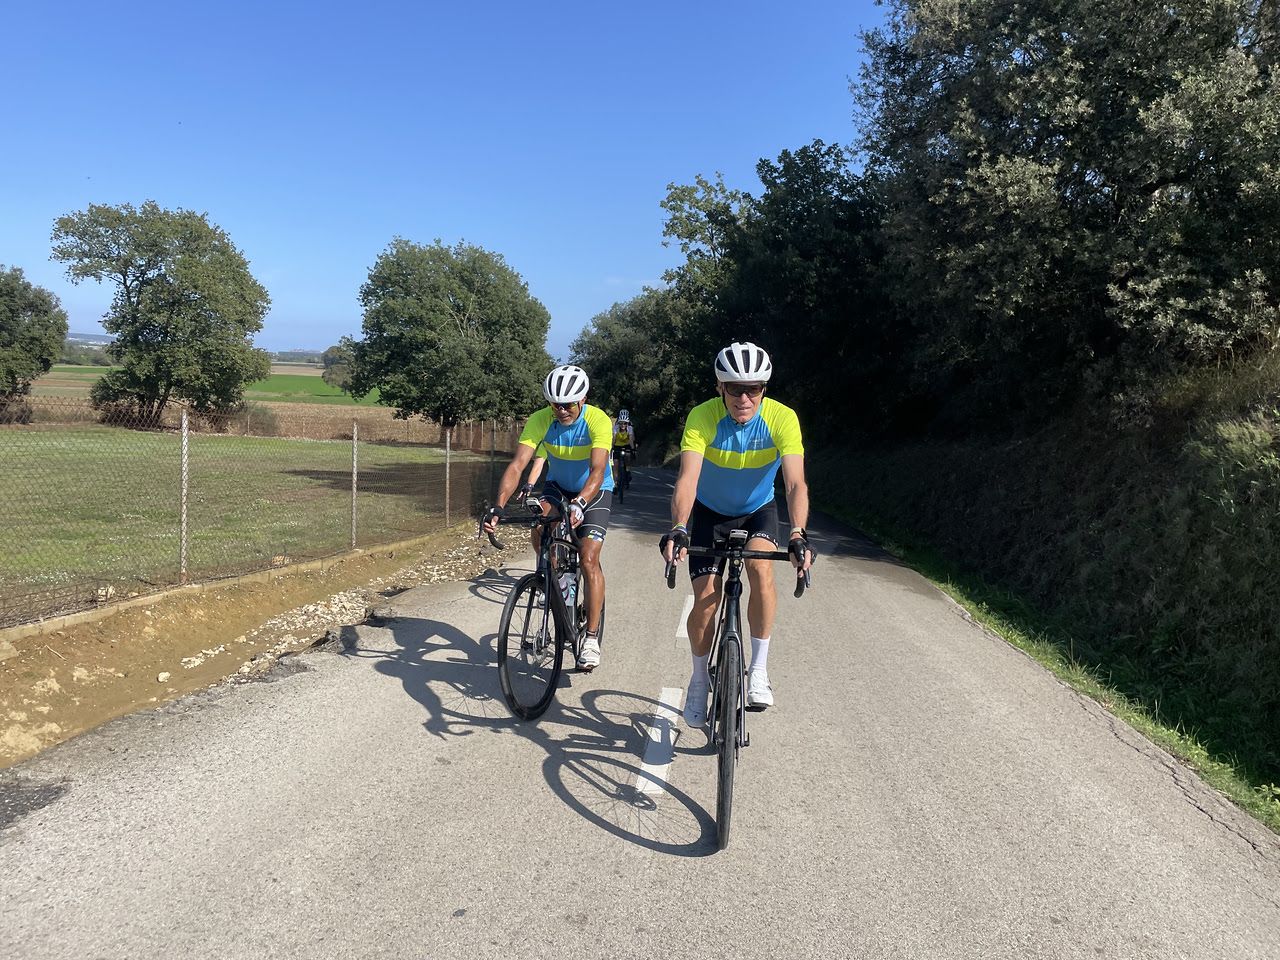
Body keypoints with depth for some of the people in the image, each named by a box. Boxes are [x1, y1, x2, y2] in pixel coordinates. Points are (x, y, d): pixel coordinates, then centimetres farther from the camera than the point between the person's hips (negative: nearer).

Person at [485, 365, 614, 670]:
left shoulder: (598, 421, -29)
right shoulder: (540, 421, -22)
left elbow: (597, 470, -40)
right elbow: (517, 464, -32)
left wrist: (580, 503, -59)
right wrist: (498, 507, -46)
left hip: (594, 491, -3)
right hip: (558, 486, 3)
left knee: (589, 559, -17)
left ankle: (591, 637, -8)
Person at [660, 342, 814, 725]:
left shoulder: (782, 419, -26)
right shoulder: (703, 417, -28)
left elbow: (795, 483, -35)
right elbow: (688, 477, -38)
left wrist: (798, 534, -51)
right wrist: (678, 529, -54)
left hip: (758, 510, 0)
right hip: (709, 511, 0)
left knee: (761, 567, -30)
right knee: (706, 598, -8)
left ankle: (759, 671, -15)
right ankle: (699, 679, 19)